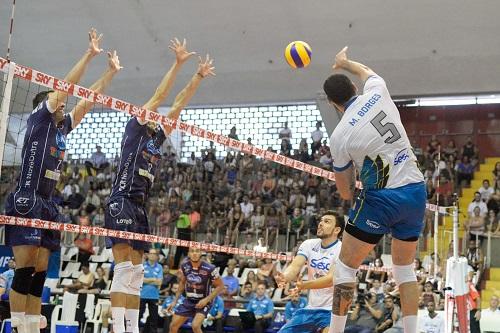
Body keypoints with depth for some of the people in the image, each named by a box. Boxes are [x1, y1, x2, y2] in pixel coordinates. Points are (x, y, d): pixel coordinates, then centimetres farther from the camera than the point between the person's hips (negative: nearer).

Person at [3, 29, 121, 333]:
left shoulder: (62, 127, 17)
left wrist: (111, 71, 19)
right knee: (25, 272, -11)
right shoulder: (38, 119, 0)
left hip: (48, 206, 8)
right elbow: (67, 85, -7)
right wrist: (90, 54, -6)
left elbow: (89, 99, 21)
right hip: (26, 202, -8)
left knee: (39, 275, 4)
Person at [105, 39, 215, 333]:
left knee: (136, 272, 6)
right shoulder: (134, 127, 2)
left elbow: (178, 105, 19)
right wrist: (178, 63, -5)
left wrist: (199, 76, 18)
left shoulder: (156, 137, 20)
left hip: (140, 207, 9)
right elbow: (159, 95, -4)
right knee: (124, 268, -15)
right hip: (122, 202, -9)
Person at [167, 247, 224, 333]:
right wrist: (174, 301, 7)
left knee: (195, 326, -26)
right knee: (173, 326, 4)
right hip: (189, 301, 5)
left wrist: (206, 300, -20)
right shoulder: (184, 266, -10)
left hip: (203, 301, -5)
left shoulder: (210, 268, -23)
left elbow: (220, 286, -11)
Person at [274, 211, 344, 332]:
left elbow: (332, 278, -27)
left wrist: (304, 285, -42)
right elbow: (295, 266, -14)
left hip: (331, 310, -5)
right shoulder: (309, 244, 1)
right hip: (310, 308, 6)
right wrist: (284, 277, -38)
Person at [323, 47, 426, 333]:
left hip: (381, 198, -6)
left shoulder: (339, 136, -10)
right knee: (405, 268, 18)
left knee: (346, 266, 8)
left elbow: (345, 193, 1)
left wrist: (353, 194, 23)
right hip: (416, 191, 6)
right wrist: (344, 62, 46)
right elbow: (367, 72, 29)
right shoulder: (377, 91, 0)